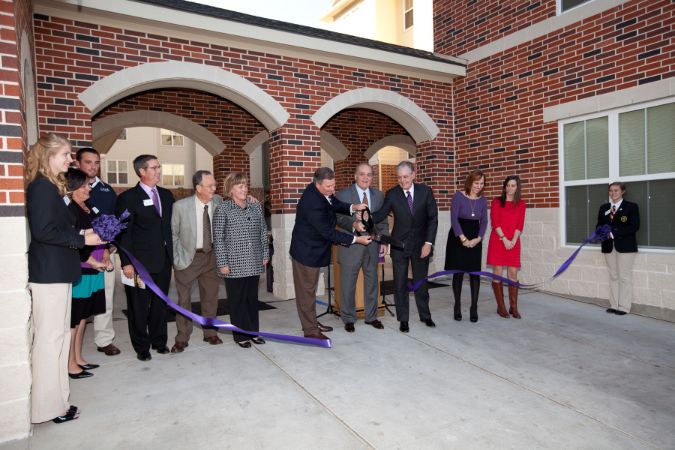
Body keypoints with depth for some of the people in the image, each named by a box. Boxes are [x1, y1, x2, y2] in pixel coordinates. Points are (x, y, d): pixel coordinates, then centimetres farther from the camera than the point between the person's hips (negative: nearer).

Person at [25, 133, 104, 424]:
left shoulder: (50, 187, 15)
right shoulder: (41, 187, -13)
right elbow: (42, 231, -21)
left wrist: (80, 234, 6)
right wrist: (81, 240, -15)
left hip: (56, 272, 10)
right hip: (49, 273, -10)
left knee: (57, 334, 15)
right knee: (50, 337, -1)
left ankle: (54, 398, 27)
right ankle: (48, 406, 11)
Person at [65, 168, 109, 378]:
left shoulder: (87, 209, 12)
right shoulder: (69, 210, -15)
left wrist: (106, 256, 5)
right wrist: (95, 262, -14)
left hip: (93, 271, 9)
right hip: (78, 272, -9)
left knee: (83, 316, 16)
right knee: (73, 319, 1)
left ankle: (78, 358, 28)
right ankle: (71, 364, 13)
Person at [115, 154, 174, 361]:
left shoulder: (166, 195, 10)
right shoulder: (128, 198, -6)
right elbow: (124, 233, -8)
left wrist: (172, 254, 11)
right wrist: (126, 262, -12)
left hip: (164, 259, 5)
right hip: (141, 261, -5)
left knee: (160, 303, 14)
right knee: (139, 305, 6)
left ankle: (159, 340, 30)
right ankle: (141, 346, 21)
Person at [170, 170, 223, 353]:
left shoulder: (218, 201, -8)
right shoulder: (180, 206, -15)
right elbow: (172, 234, -5)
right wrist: (178, 258, -7)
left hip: (211, 255, 3)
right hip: (188, 257, -2)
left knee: (211, 296, 13)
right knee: (184, 299, 8)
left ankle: (210, 333, 31)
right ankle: (182, 338, 24)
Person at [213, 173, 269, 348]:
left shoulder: (256, 207, 6)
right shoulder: (223, 209, -6)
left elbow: (263, 232, 11)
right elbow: (218, 238, -7)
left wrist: (265, 254, 8)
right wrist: (222, 263, -10)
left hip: (254, 263, 4)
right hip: (234, 264, -4)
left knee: (252, 298, 13)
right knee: (237, 300, 6)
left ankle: (253, 331, 26)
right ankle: (240, 335, 19)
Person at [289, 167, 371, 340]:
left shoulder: (323, 192, -5)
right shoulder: (312, 203, -32)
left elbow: (335, 204, 12)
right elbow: (328, 232, -28)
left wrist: (352, 207, -8)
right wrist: (356, 239, -23)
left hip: (314, 249, 10)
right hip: (306, 251, -9)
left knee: (310, 288, 21)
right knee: (307, 290, 4)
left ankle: (311, 321, 35)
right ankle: (310, 330, 16)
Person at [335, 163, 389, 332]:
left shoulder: (379, 195, 9)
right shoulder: (342, 195, -3)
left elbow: (383, 221, 11)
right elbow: (339, 218, -8)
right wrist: (354, 225, -26)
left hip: (373, 245, 4)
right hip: (351, 246, -3)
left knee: (372, 282, 13)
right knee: (348, 284, 4)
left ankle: (371, 317, 29)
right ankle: (348, 319, 21)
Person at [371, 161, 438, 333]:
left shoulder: (425, 191, -4)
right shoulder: (392, 194, -6)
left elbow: (433, 218, -3)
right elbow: (381, 213, -15)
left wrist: (429, 242, -9)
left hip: (421, 244, 1)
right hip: (400, 245, -1)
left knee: (421, 282, 14)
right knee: (400, 284, 5)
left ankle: (425, 316, 32)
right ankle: (403, 319, 19)